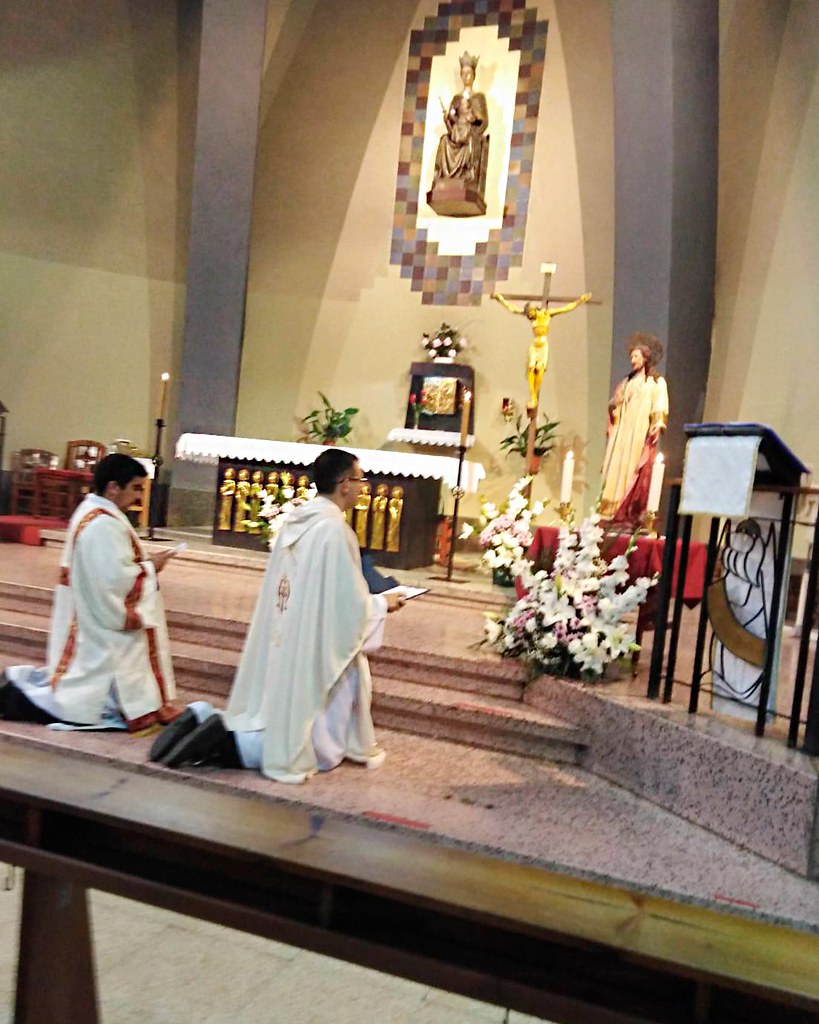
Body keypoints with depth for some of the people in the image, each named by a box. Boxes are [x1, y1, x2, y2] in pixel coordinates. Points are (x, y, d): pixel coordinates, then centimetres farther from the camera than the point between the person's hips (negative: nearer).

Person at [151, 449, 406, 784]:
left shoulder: (296, 521, 7)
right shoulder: (334, 530, -19)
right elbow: (350, 604, -16)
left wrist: (369, 599, 20)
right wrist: (381, 604, 3)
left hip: (282, 647, 8)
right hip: (311, 651, -8)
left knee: (278, 721, 21)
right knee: (317, 747, 4)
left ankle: (205, 719, 1)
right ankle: (225, 741, -12)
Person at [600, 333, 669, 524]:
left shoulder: (657, 382, 5)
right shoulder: (627, 381, 20)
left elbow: (660, 409, -2)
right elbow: (614, 405, 19)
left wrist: (656, 427, -15)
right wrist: (614, 404, -2)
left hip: (642, 435, -5)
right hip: (622, 434, 5)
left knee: (637, 475, -9)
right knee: (617, 470, -3)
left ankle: (633, 514, -10)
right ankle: (613, 510, -3)